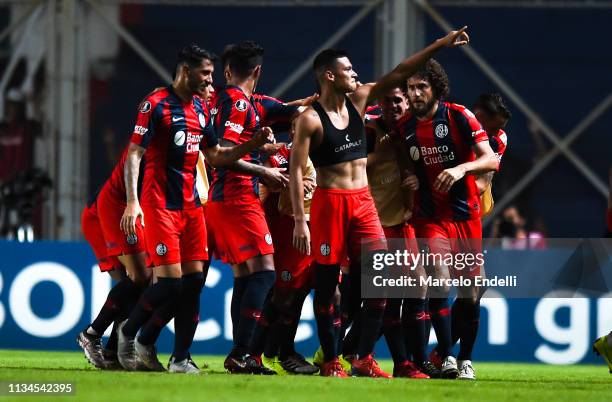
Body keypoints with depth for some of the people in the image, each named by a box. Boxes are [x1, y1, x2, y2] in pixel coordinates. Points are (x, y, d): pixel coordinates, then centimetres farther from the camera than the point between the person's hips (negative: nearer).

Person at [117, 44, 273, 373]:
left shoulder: (202, 109, 13)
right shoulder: (156, 104, -9)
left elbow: (215, 156, 23)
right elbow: (134, 154, -11)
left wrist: (253, 144, 8)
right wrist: (132, 202, -20)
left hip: (191, 204, 7)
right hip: (160, 204, -7)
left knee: (194, 278, 0)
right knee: (169, 280, -12)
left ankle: (181, 357, 5)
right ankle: (129, 331, 12)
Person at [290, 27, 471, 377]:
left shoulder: (359, 100, 9)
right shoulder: (311, 119, -9)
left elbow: (399, 74, 9)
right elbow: (297, 170, -11)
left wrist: (440, 45, 5)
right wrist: (300, 220, -18)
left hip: (363, 202, 6)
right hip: (330, 201, -6)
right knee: (327, 283, 1)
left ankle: (365, 359, 1)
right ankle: (332, 361, 8)